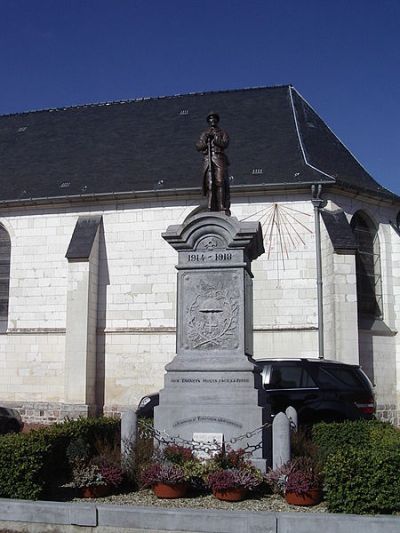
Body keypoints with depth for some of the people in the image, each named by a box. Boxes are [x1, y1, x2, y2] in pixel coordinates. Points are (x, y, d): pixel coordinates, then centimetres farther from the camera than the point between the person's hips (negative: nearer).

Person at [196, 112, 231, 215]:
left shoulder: (222, 133, 15)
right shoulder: (204, 134, 21)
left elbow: (225, 144, -3)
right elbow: (198, 146, 10)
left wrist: (214, 137, -8)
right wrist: (205, 139, -3)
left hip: (219, 160, -2)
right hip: (208, 159, 2)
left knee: (220, 182, -14)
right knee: (209, 183, -7)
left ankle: (223, 207, -18)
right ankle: (211, 208, -7)